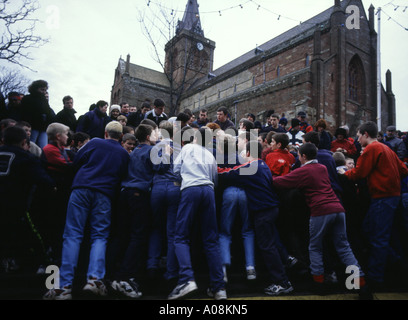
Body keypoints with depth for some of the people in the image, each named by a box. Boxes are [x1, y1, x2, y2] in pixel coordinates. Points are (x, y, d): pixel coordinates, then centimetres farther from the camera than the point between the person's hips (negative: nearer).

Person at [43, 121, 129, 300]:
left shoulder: (94, 143, 11)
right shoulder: (124, 154, 16)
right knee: (99, 236, 5)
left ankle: (65, 286, -6)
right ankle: (94, 278, -15)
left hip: (82, 188, -1)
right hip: (104, 194, 1)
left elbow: (76, 162, 14)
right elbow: (122, 177, 16)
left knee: (72, 235, -2)